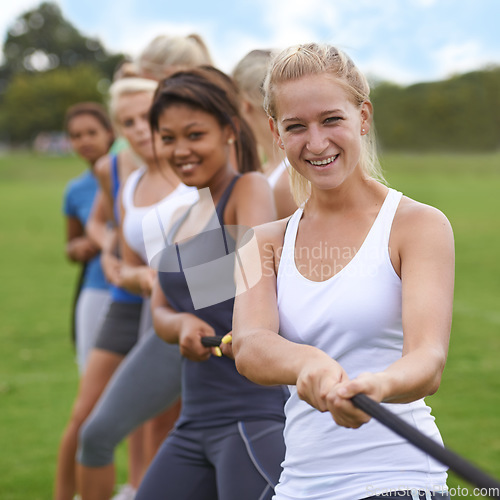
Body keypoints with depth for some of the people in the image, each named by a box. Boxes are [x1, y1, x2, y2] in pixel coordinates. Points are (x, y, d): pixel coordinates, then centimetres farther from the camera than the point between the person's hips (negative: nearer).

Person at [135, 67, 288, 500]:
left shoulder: (250, 189, -6)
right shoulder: (183, 222, 18)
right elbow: (160, 311, 12)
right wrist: (182, 324, -11)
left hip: (257, 412, -8)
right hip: (196, 421, 8)